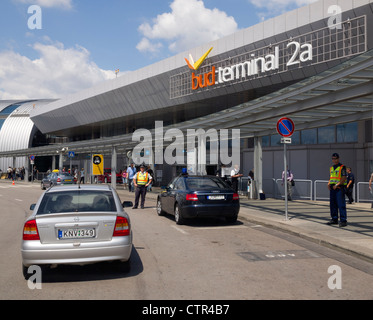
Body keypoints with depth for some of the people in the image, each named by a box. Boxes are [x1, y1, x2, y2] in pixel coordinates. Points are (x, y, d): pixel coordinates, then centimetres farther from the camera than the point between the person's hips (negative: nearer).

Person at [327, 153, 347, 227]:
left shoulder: (342, 167, -4)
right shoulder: (331, 168, 18)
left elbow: (344, 178, -11)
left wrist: (337, 185, -17)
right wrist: (329, 184, 5)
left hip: (339, 188, -7)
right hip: (332, 188, 7)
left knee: (341, 204, -9)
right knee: (333, 204, 9)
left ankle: (343, 220, -8)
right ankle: (334, 219, 17)